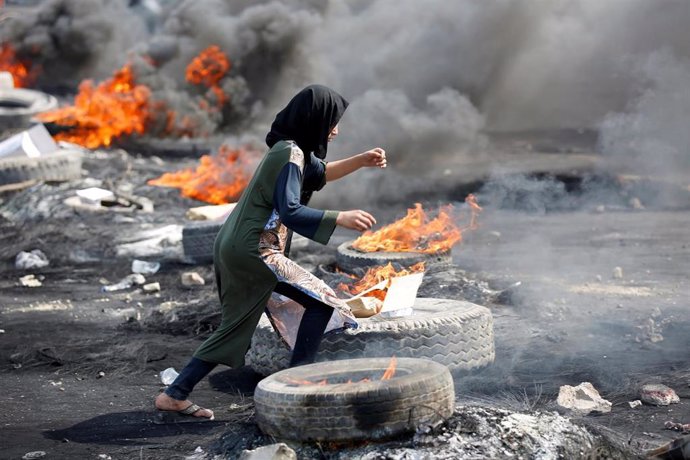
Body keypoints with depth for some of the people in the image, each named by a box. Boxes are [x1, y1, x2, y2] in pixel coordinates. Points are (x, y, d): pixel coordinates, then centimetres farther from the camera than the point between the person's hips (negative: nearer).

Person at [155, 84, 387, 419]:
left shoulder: (290, 148, 13)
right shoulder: (290, 154, -16)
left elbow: (320, 173, 31)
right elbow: (290, 212, -24)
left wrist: (360, 162, 20)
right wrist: (341, 218, -26)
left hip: (235, 247, 10)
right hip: (255, 252, -10)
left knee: (234, 329, 17)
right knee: (321, 302, -2)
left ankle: (174, 395, 18)